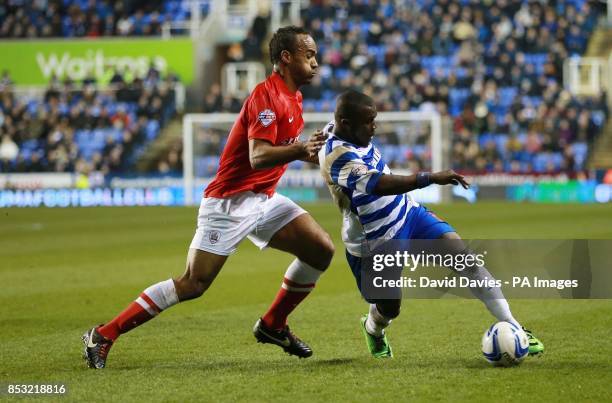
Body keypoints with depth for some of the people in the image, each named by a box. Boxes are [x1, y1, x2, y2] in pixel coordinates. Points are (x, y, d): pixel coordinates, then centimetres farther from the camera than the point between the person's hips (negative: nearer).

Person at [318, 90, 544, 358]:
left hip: (407, 213, 8)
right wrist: (431, 178, -52)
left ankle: (511, 326, -11)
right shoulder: (339, 157, -32)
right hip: (374, 244, -8)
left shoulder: (338, 130, -3)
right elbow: (379, 185, -46)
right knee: (389, 310, 6)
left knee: (460, 252, -12)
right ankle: (372, 328, 48)